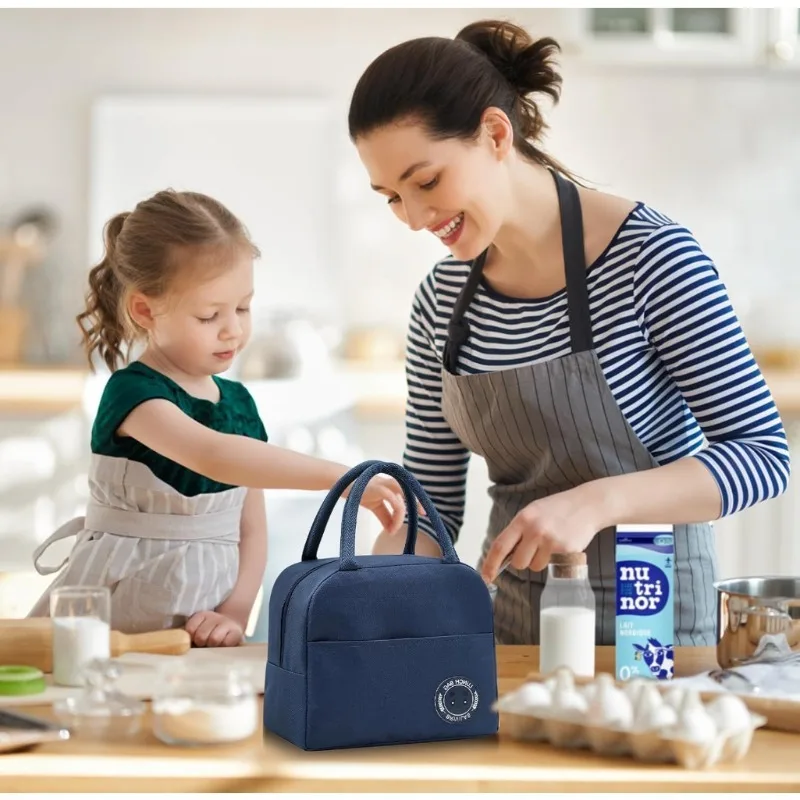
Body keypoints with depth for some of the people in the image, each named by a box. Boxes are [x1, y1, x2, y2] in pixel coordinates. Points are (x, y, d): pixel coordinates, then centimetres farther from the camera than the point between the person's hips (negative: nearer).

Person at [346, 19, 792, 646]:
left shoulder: (650, 255, -15)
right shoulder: (442, 300, 1)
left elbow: (765, 456, -15)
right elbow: (432, 502, 6)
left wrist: (596, 502, -28)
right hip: (512, 617, 5)